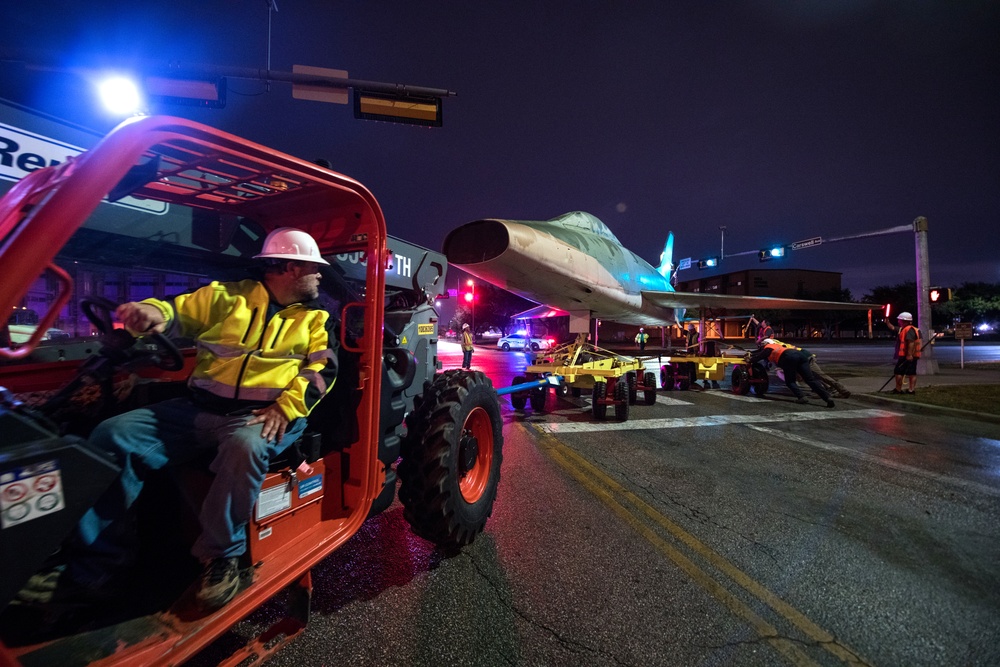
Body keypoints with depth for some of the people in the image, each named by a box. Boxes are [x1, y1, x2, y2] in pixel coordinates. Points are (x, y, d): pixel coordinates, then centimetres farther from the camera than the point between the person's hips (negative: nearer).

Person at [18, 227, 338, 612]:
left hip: (264, 415, -3)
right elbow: (180, 313, 10)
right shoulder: (227, 296, 14)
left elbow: (322, 368, -2)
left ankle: (222, 555, -13)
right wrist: (155, 312, -16)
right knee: (112, 437, -9)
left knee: (245, 448, -35)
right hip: (198, 409, 4)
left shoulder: (315, 318, 10)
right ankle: (97, 566, -1)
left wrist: (287, 407, -17)